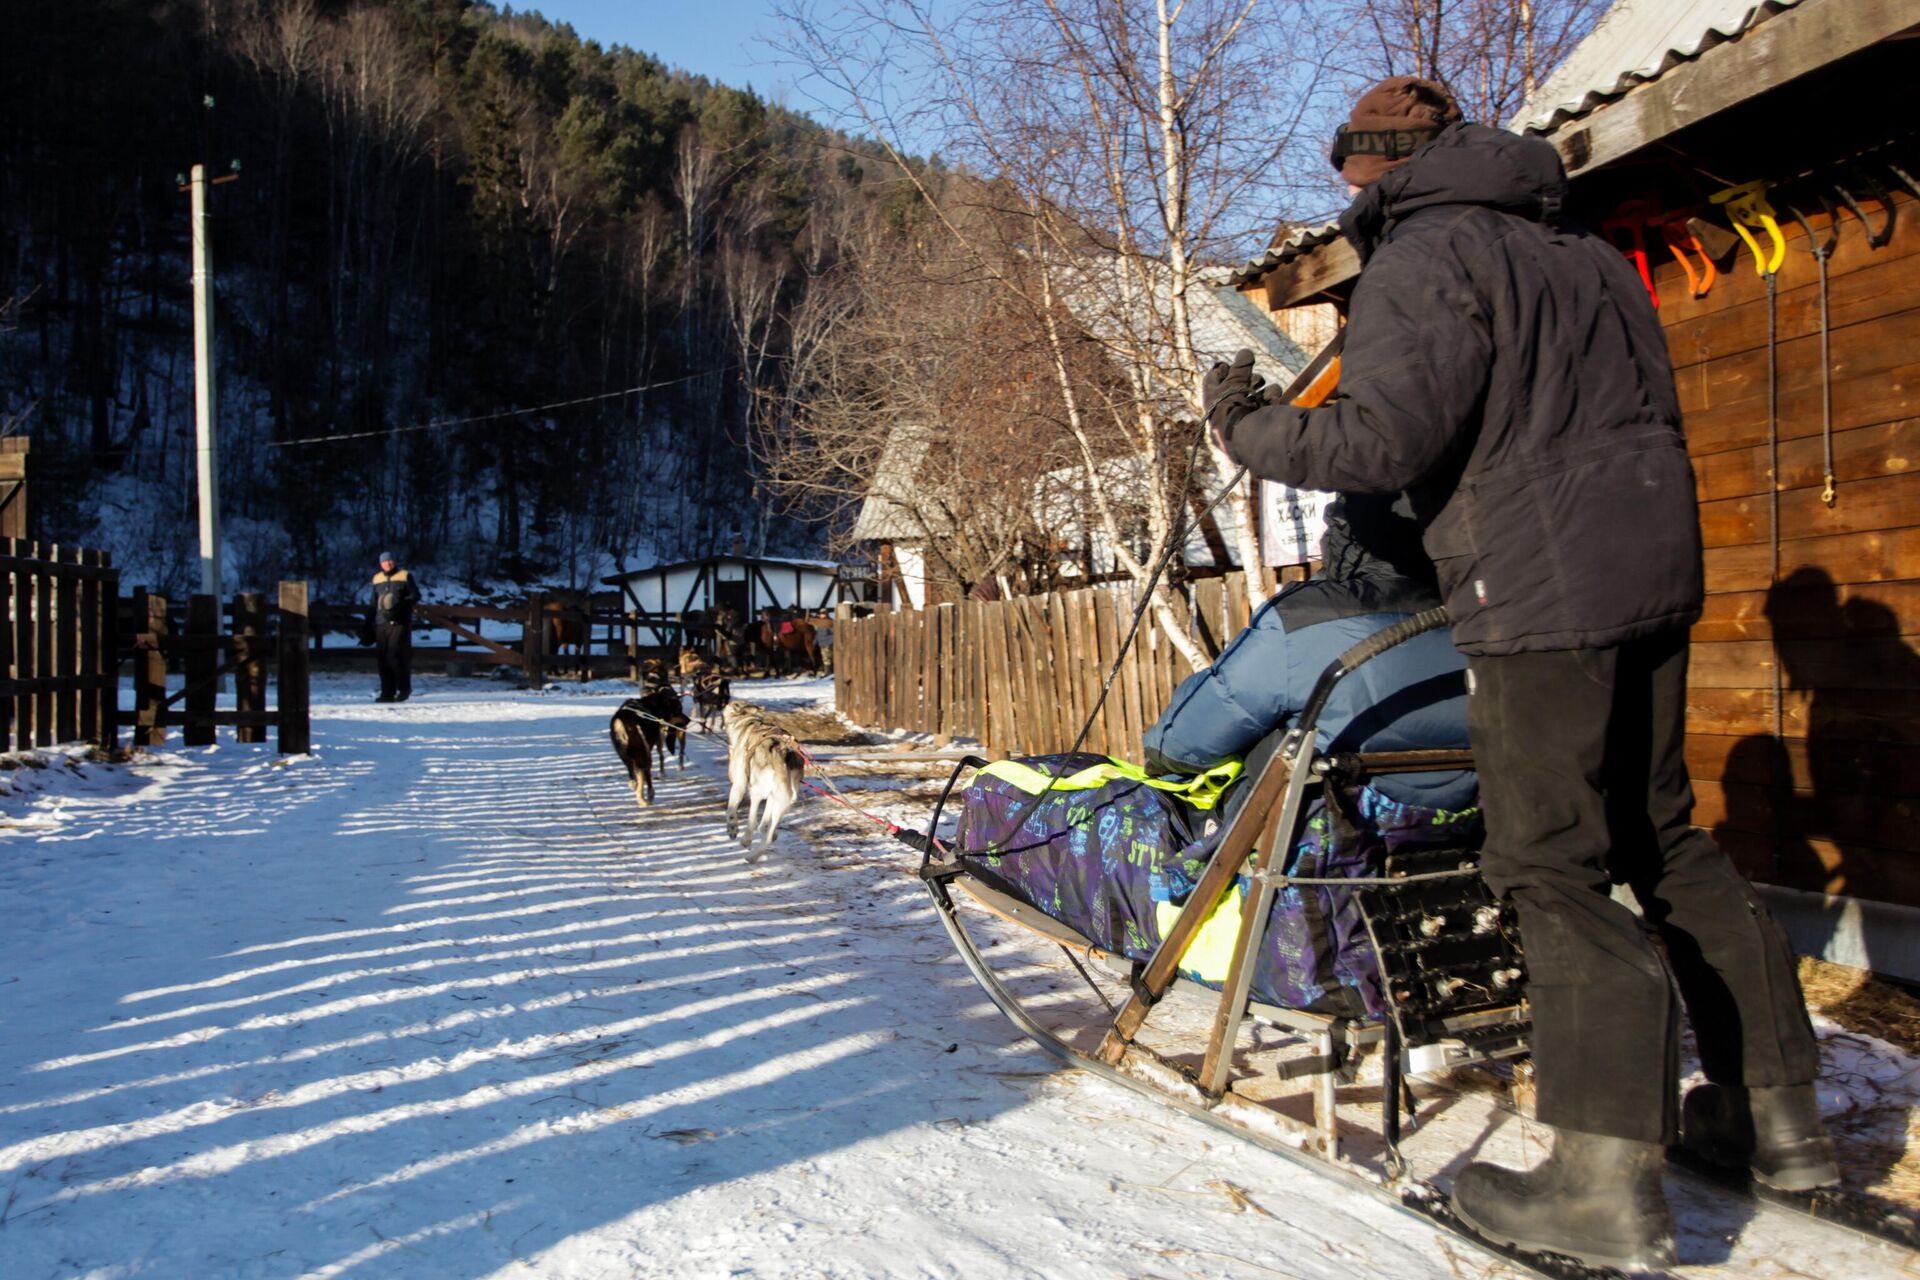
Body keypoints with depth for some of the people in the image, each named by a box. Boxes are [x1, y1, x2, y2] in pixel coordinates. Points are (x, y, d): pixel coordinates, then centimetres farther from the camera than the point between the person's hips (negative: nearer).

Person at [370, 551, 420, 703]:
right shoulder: (377, 579, 19)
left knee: (397, 655, -13)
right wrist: (372, 623, 20)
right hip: (382, 623, 5)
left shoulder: (405, 576, 4)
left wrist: (400, 604, -14)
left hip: (400, 622, -5)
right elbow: (374, 603, 24)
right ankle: (387, 692, 6)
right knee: (383, 658, 1)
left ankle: (404, 688, 0)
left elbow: (415, 596, 0)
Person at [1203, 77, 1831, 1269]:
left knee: (1552, 867, -5)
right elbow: (1651, 409, 22)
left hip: (1543, 590, -9)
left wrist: (1251, 429, -4)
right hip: (1655, 564, 9)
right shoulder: (1586, 253, 20)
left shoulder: (1423, 259, -7)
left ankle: (1609, 1183, -2)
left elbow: (1385, 437, -19)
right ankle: (1778, 1108, 25)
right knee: (1661, 834, 17)